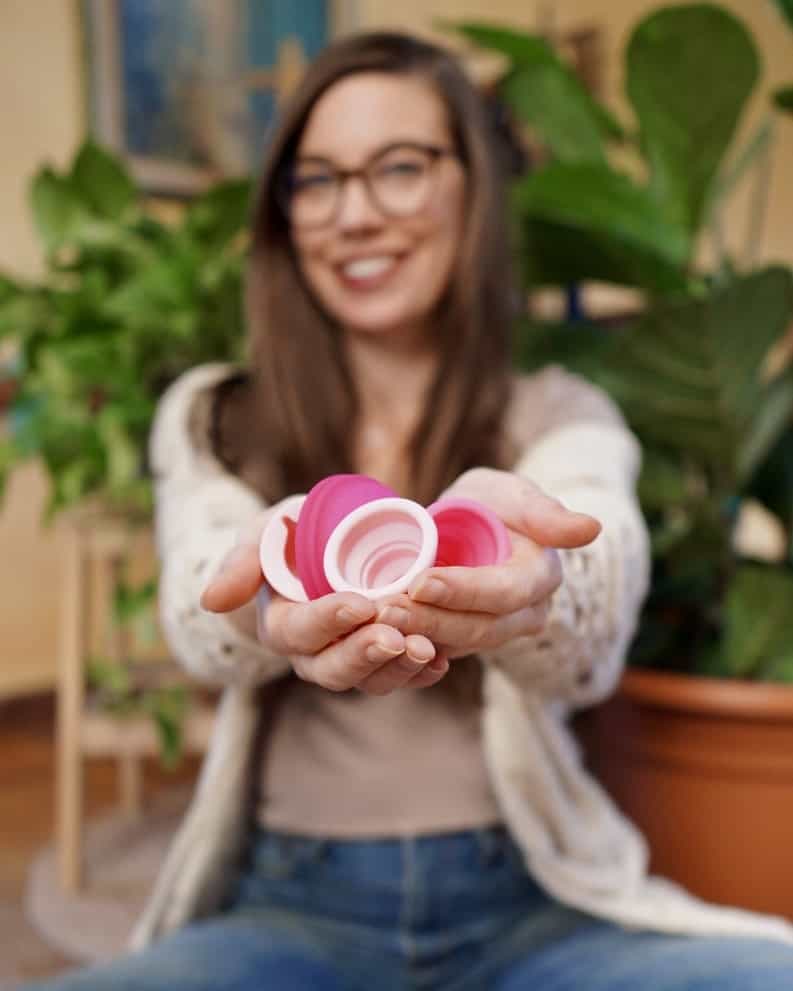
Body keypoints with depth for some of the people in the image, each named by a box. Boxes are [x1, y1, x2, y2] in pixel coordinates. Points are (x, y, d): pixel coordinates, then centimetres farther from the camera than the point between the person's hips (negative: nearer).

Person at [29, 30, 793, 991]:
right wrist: (277, 607, -40)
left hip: (527, 906, 0)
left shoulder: (560, 414, 4)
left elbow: (591, 640, -18)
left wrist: (519, 592, -42)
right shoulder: (209, 418, 6)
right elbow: (205, 624, -15)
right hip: (289, 905, 1)